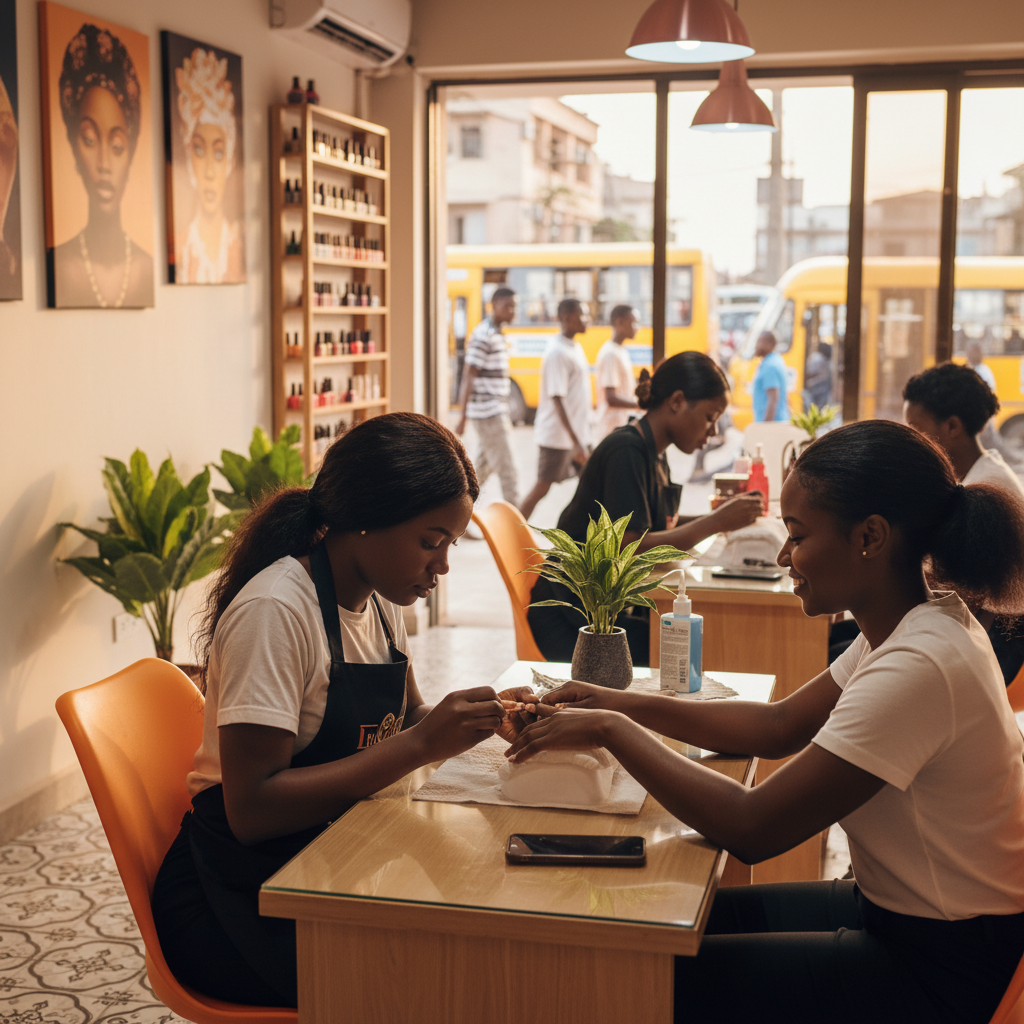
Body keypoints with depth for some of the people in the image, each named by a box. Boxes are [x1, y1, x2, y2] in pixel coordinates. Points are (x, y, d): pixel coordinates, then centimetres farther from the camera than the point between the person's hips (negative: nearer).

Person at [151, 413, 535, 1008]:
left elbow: (403, 721, 19)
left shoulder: (379, 600, 5)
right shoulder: (274, 611, -21)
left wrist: (485, 716, -2)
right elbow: (252, 809, -27)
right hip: (234, 900, -8)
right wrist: (422, 744, -29)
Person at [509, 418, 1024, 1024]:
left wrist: (612, 731, -19)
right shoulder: (915, 626, 1)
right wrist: (629, 705, 0)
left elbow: (753, 830, -29)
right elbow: (781, 726, 9)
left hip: (945, 973, -8)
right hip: (901, 911, 9)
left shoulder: (919, 667, -30)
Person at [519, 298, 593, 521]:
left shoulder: (575, 347, 10)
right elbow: (557, 400, -23)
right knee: (542, 488, 1)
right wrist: (575, 442, -27)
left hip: (578, 434, 9)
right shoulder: (558, 352, -19)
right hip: (557, 436, -9)